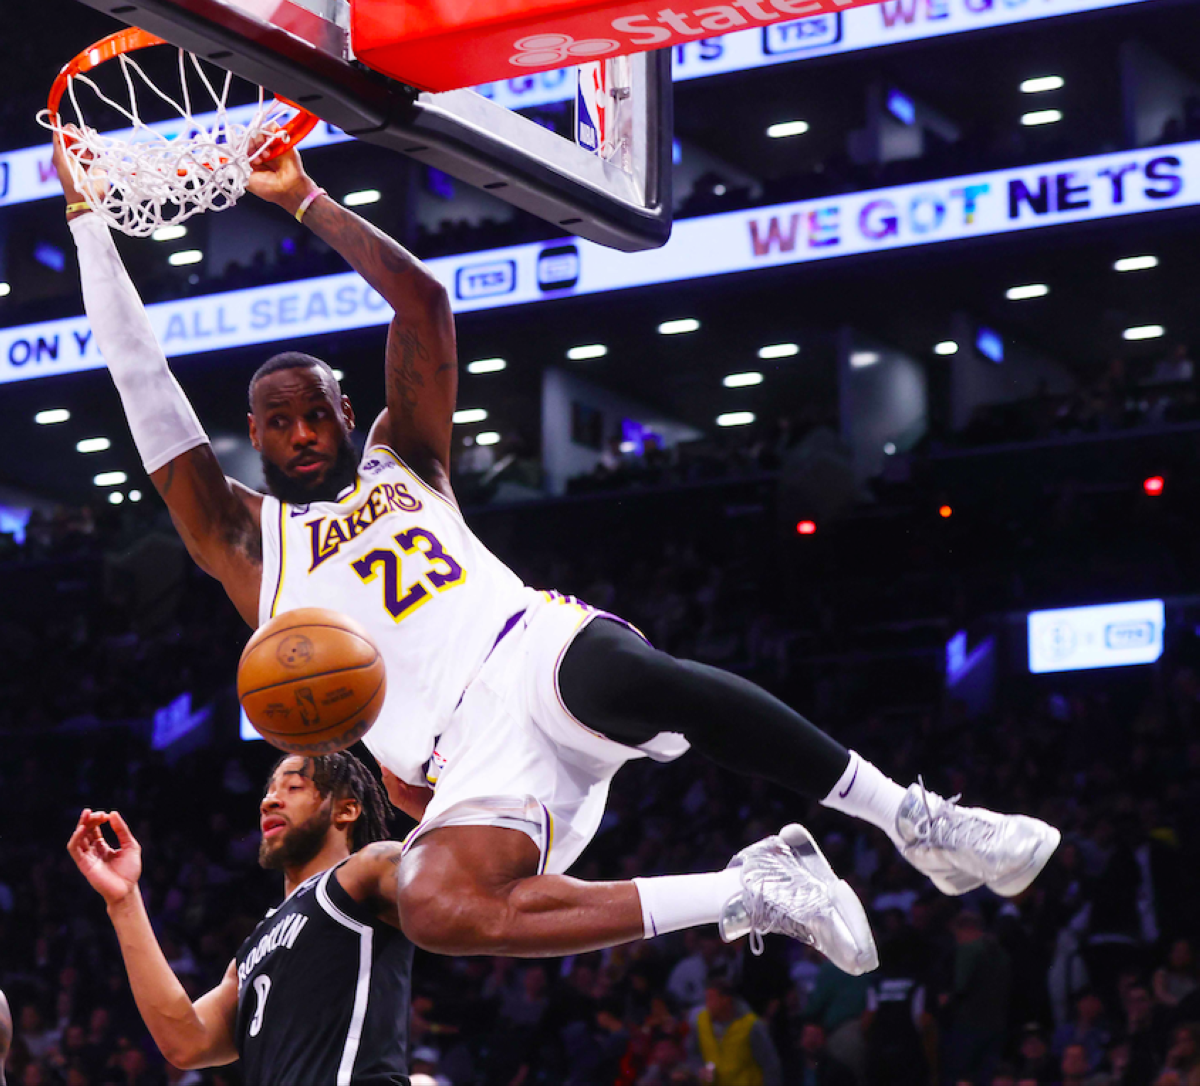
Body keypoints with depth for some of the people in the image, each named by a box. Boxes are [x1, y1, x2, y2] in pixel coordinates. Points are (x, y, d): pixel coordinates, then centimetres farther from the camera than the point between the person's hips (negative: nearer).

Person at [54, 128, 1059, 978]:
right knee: (433, 909, -34)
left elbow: (420, 298, 18)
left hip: (537, 647, 0)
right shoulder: (244, 541, 22)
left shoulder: (402, 460, 26)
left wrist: (304, 199, 20)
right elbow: (140, 376, 18)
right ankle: (753, 893, -24)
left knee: (625, 671, -39)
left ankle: (916, 823, -29)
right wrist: (88, 216, 19)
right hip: (473, 754, 0)